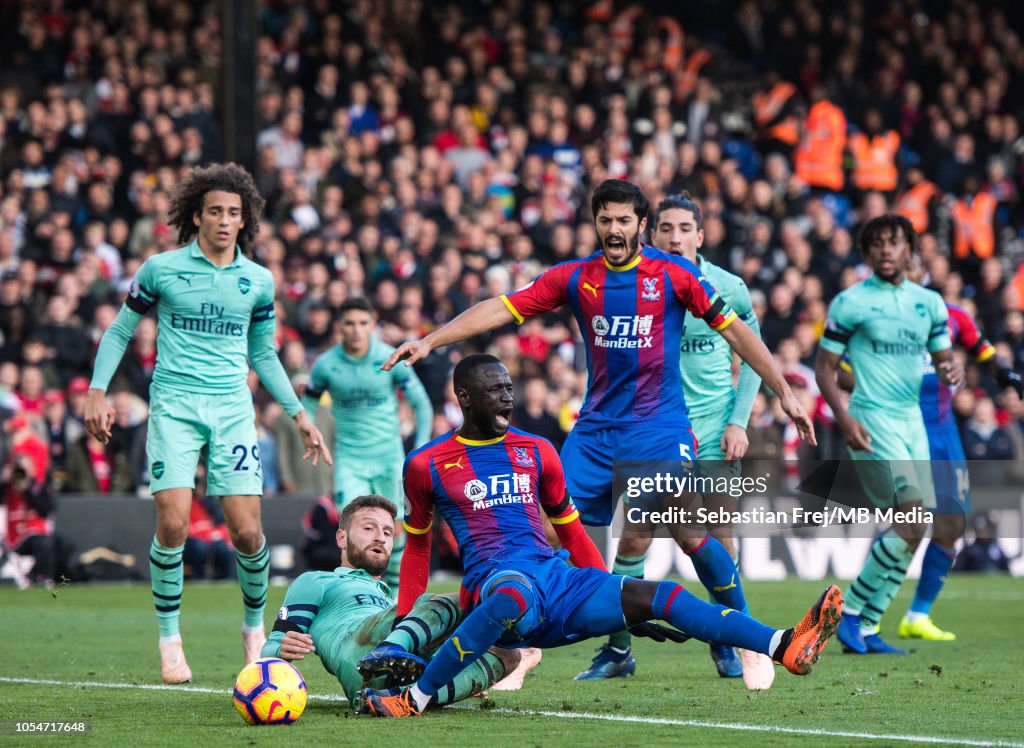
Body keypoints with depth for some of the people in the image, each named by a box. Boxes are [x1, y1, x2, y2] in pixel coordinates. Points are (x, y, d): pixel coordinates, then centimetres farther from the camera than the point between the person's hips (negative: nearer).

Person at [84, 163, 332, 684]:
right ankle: (169, 641, 0)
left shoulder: (258, 281, 10)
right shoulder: (161, 269, 1)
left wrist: (299, 414, 19)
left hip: (233, 408, 2)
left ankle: (255, 627, 19)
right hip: (173, 407, -2)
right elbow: (119, 330, 10)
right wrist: (97, 391, -1)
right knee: (173, 523, -15)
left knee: (247, 531, -6)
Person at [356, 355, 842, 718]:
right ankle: (414, 699, -45)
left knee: (657, 596, -14)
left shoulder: (536, 451, 16)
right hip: (494, 582, -5)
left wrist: (609, 595, 24)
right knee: (517, 596, -43)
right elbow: (418, 543, 16)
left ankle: (788, 648, -25)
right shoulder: (428, 465, 5)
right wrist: (405, 620, 14)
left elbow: (569, 527, 25)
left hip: (558, 577, 5)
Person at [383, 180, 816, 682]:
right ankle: (615, 651, 7)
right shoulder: (575, 278, 3)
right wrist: (429, 341, -7)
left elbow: (734, 331, 2)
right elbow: (500, 310, 1)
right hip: (596, 428, 4)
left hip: (659, 427, -4)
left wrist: (784, 393, 0)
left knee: (690, 532, -14)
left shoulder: (676, 274, -3)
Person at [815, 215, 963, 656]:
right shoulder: (850, 302, -4)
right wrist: (844, 418, -16)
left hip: (912, 421, 7)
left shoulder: (929, 302, 12)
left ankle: (865, 628, 11)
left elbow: (943, 359, 17)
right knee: (911, 521, -18)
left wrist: (951, 372, -8)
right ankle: (849, 610, -7)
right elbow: (824, 366, -3)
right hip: (871, 421, -7)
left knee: (913, 530, 3)